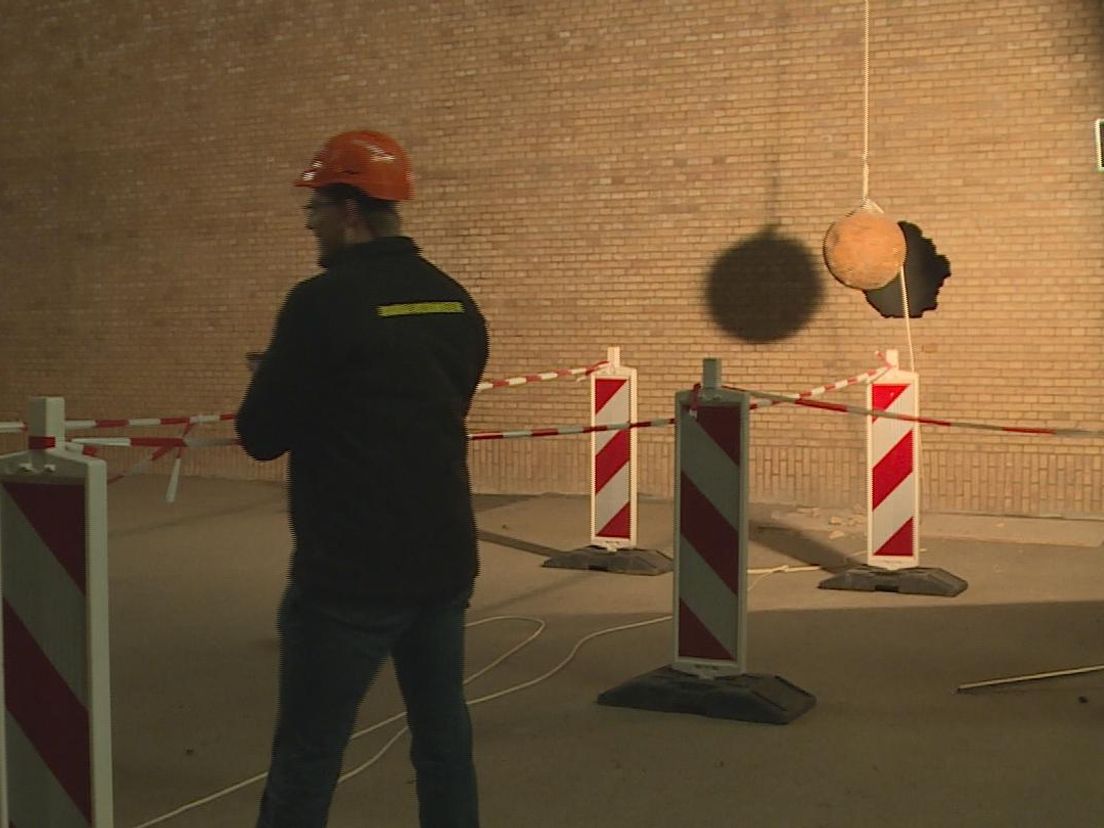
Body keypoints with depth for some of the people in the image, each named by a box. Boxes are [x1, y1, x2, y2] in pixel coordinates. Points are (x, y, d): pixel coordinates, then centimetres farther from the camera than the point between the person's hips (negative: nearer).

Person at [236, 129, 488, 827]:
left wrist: (274, 379, 8)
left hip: (350, 573, -7)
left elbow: (261, 437, -12)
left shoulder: (324, 302, -15)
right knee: (444, 738, 15)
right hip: (446, 562, 7)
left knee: (306, 759, 4)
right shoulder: (457, 302, 6)